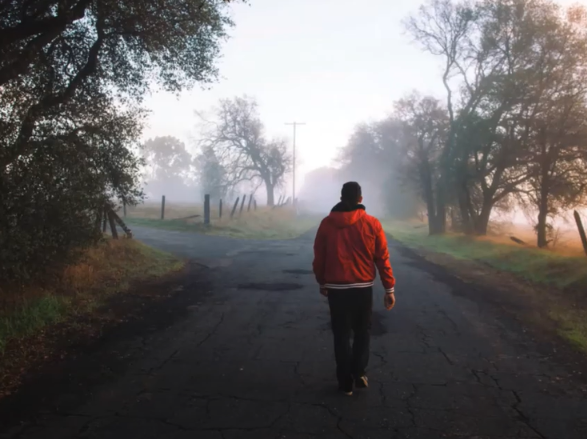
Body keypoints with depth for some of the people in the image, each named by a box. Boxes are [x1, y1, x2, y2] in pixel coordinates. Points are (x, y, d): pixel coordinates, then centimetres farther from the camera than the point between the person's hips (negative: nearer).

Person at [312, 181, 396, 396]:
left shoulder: (327, 223, -3)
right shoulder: (372, 224, -5)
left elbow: (319, 258, 2)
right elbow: (382, 259, -5)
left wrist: (322, 283, 16)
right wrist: (390, 289, 2)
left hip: (336, 288, 0)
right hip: (363, 288, 0)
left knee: (342, 335, 10)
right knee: (362, 332, 19)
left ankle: (346, 382, 14)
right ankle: (359, 373, 15)